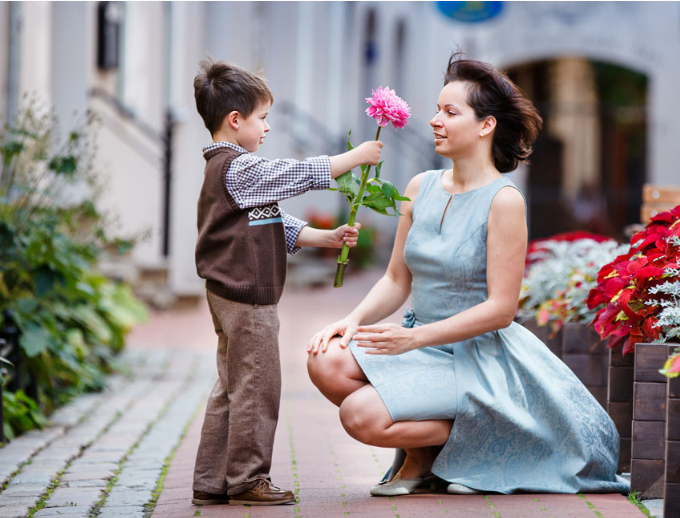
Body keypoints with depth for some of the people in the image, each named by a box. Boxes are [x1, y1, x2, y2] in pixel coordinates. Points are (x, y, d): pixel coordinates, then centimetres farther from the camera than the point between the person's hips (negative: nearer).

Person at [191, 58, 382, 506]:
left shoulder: (227, 168, 18)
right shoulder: (239, 168, -16)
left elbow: (278, 228, 20)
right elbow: (301, 174, -16)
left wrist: (327, 238, 14)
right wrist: (357, 156, -6)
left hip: (232, 296, 11)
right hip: (247, 296, -11)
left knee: (231, 390, 13)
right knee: (256, 388, -4)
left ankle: (211, 482, 16)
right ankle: (247, 479, 2)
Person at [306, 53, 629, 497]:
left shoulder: (503, 201, -14)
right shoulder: (421, 187, 6)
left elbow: (501, 308, -17)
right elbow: (397, 279, 12)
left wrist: (414, 337, -23)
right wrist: (354, 319, -8)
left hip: (478, 359, -7)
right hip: (422, 343, 7)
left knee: (361, 415, -25)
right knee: (327, 361, -20)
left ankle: (472, 440, 2)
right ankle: (421, 457, 3)